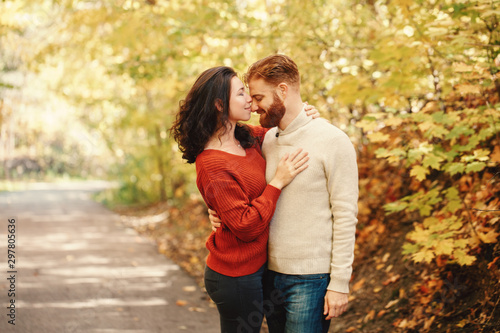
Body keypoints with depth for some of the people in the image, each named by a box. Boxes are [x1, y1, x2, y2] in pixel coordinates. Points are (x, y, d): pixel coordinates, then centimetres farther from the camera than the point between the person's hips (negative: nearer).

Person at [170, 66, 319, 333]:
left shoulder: (246, 137, 2)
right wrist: (278, 182, -21)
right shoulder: (213, 165, -23)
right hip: (237, 278, -8)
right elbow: (246, 226, -24)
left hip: (256, 267, 8)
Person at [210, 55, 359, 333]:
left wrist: (340, 283, -13)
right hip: (270, 272, 6)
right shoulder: (266, 140, 9)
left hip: (310, 278, -6)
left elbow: (345, 217, -11)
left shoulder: (333, 141, -10)